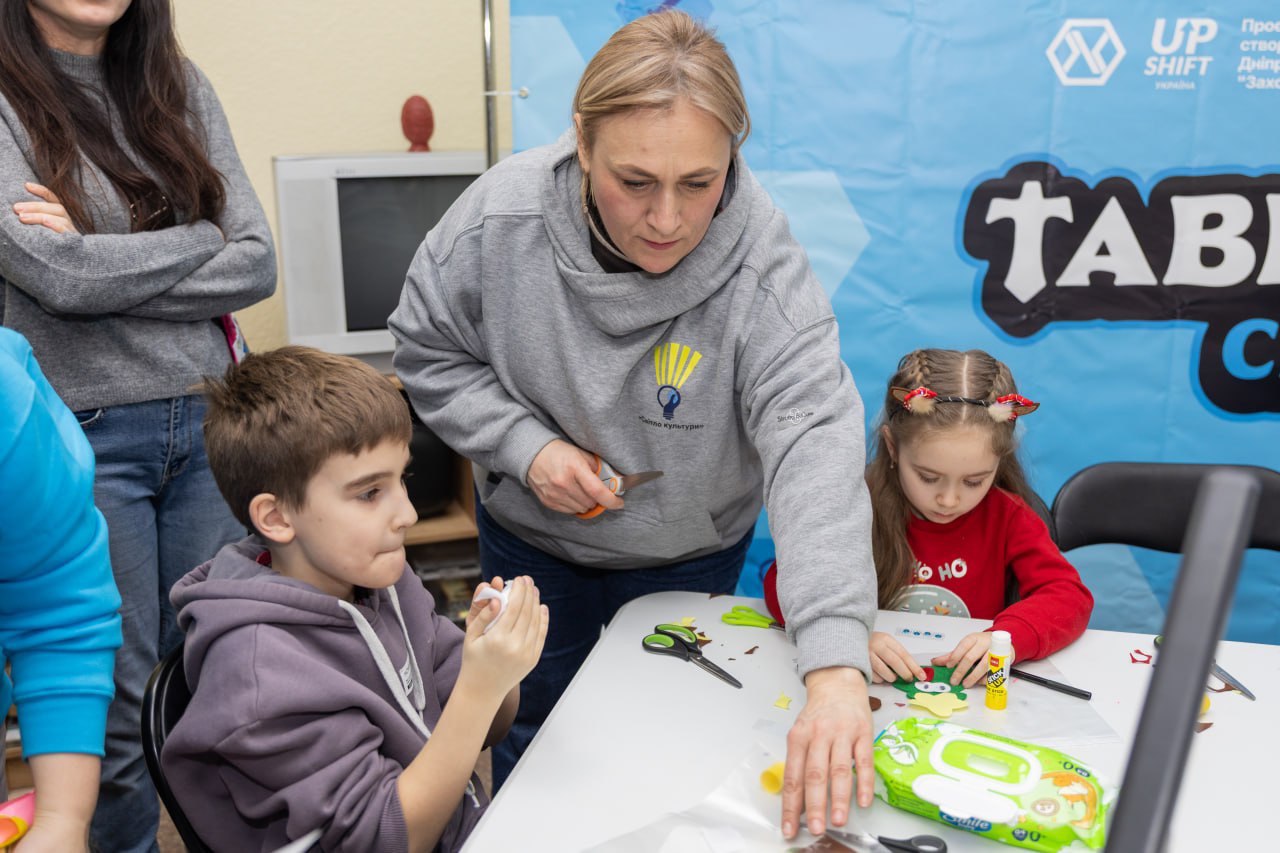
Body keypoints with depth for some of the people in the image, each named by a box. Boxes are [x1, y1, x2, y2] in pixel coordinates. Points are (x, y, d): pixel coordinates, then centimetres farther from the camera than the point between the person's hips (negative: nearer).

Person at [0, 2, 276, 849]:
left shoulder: (176, 84, 9)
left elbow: (258, 266, 0)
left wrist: (100, 265, -9)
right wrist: (204, 238, -4)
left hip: (210, 425, 4)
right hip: (82, 436, -4)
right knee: (116, 708, 6)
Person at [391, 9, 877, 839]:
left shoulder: (763, 267, -32)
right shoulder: (499, 220, -26)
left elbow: (815, 442, -43)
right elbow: (429, 351, -9)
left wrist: (836, 670, -55)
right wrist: (526, 445, -25)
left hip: (692, 553, -1)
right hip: (533, 538, 1)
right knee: (534, 734, 20)